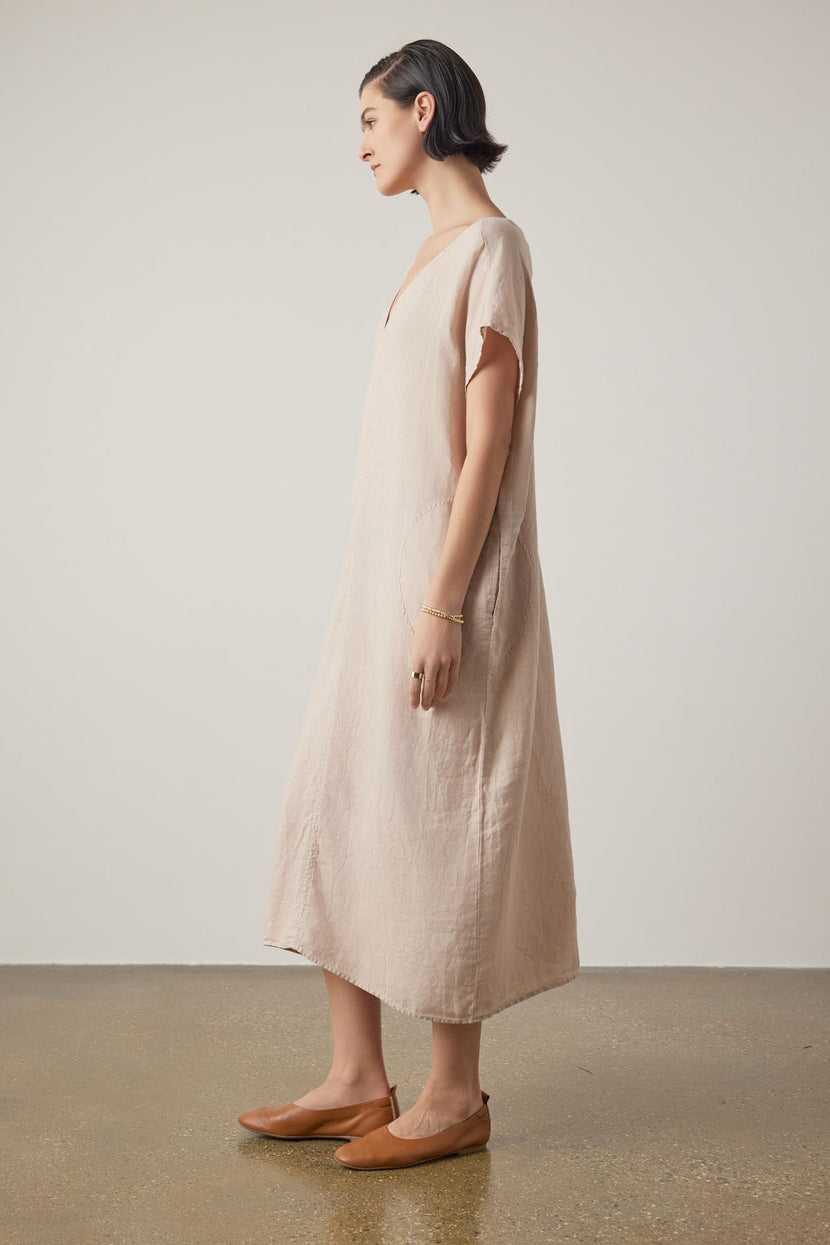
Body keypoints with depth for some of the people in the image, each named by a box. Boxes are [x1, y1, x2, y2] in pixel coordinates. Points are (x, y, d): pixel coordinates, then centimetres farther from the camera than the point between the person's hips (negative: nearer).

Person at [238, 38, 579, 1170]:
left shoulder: (491, 246, -11)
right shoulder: (439, 250, 17)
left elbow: (487, 447, -17)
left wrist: (441, 607, -21)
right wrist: (391, 600, 19)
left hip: (443, 577, -9)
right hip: (384, 574, 9)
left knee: (433, 823, -2)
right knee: (340, 811, 10)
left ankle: (456, 1097, 11)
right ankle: (358, 1078, 19)